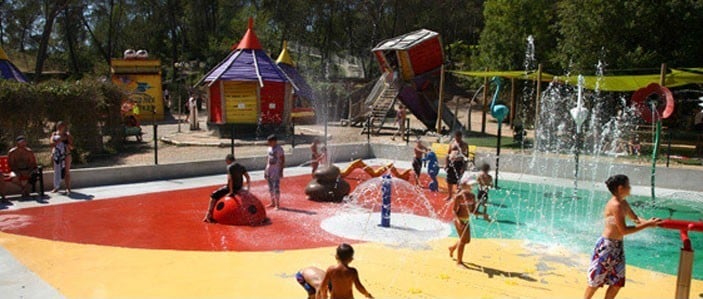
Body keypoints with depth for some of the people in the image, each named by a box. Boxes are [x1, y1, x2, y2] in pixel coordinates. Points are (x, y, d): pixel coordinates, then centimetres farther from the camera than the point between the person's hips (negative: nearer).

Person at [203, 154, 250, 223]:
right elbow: (248, 178, 9)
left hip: (232, 187, -8)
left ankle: (208, 215, -2)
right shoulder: (241, 166, 10)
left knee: (214, 195, 3)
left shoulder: (229, 167, -12)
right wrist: (248, 189, 14)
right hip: (239, 188, 8)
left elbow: (230, 179, -23)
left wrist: (231, 191, -19)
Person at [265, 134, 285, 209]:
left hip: (276, 169, -8)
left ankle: (277, 204, -1)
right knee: (270, 187, 12)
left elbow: (283, 160, -12)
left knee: (276, 187, -7)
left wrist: (281, 170, -16)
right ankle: (273, 203, 22)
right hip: (269, 169, 8)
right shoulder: (270, 148, 11)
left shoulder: (279, 148, -11)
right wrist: (266, 169, 16)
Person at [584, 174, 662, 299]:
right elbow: (624, 230, -23)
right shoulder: (616, 205, -22)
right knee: (596, 280, 4)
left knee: (617, 282, 14)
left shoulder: (623, 203, 7)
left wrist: (649, 222, -5)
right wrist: (647, 225, -20)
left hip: (617, 246, 9)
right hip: (606, 246, -9)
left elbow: (636, 218, 15)